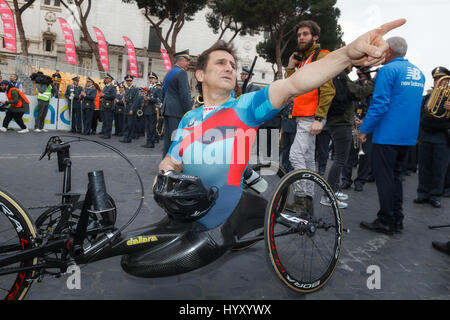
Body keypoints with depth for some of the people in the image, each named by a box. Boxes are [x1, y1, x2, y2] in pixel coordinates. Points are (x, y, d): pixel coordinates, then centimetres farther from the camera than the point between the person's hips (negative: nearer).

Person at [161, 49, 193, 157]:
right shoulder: (182, 73, -10)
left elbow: (163, 94, 23)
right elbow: (185, 95, -16)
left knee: (168, 139, 12)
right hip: (178, 112, -9)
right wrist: (189, 113, -14)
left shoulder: (168, 73, 19)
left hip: (167, 110, 9)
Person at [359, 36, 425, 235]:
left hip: (387, 135, -8)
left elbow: (379, 104, -17)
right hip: (408, 136, 8)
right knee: (396, 177, 15)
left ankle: (386, 222, 3)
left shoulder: (388, 70, -10)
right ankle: (397, 220, 20)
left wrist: (364, 129, -12)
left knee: (384, 178, -2)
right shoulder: (418, 73, 16)